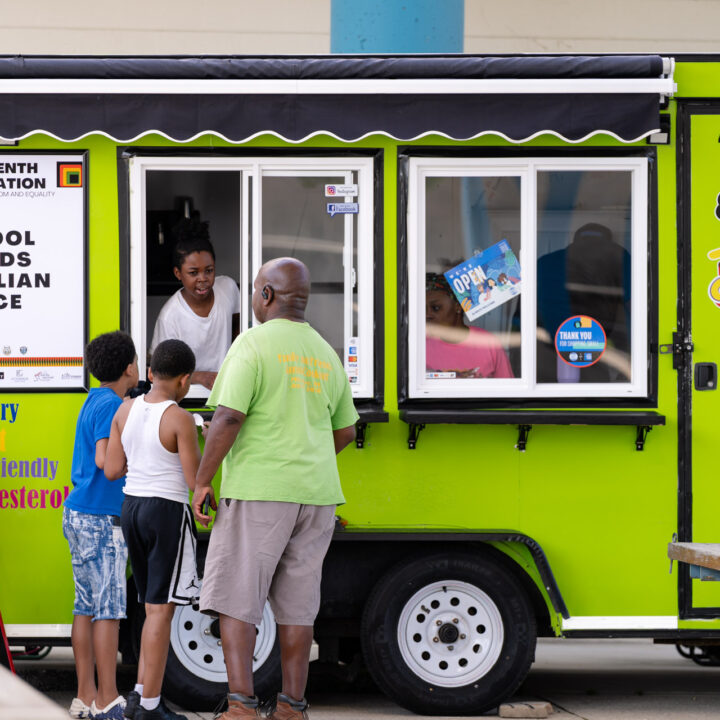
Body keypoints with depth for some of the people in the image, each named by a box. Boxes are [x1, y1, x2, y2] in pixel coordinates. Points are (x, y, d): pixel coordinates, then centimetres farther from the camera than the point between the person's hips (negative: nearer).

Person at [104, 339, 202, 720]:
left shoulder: (126, 410, 3)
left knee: (155, 606, 18)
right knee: (161, 610, -3)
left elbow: (112, 469, 6)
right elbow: (196, 480, -14)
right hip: (167, 511, -7)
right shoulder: (180, 420, -15)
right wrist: (202, 450, 5)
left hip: (132, 508, 7)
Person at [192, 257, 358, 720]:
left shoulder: (254, 344, -9)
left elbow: (228, 417, -17)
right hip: (315, 493, 6)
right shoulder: (325, 355, 13)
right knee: (296, 603, 10)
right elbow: (346, 431, 19)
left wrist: (203, 482, -10)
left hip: (258, 490, -6)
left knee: (235, 599, -3)